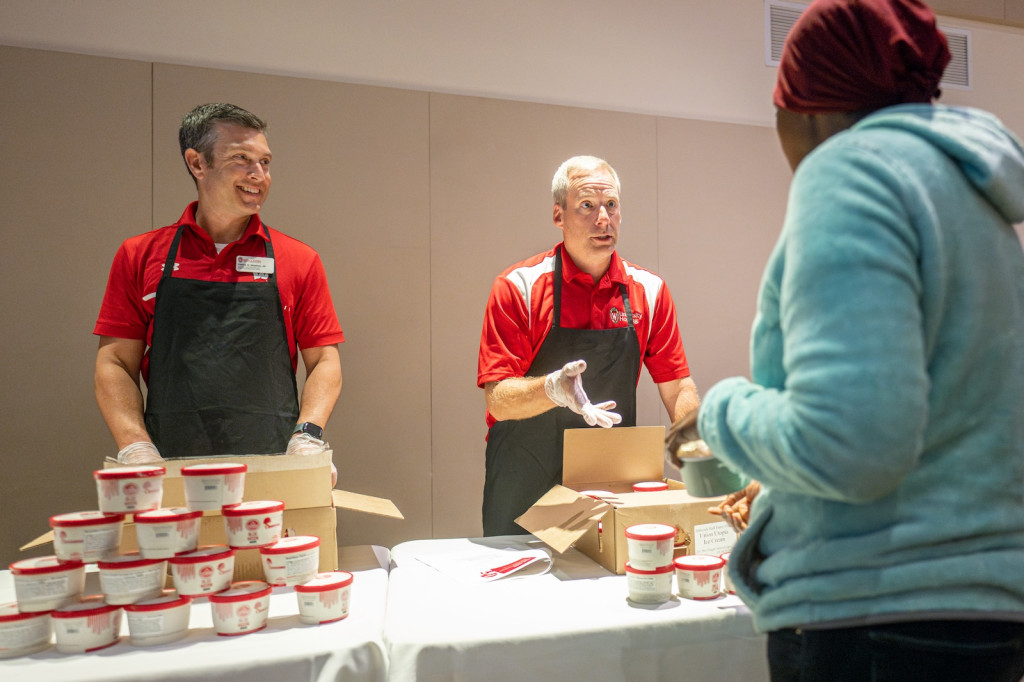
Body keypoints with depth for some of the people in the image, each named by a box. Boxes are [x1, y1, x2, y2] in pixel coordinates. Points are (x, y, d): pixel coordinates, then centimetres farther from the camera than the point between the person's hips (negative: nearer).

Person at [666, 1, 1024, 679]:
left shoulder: (851, 166, -15)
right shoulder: (969, 194, 14)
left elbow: (848, 443, -26)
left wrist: (724, 409, -8)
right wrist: (778, 482, 29)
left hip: (883, 617, -9)